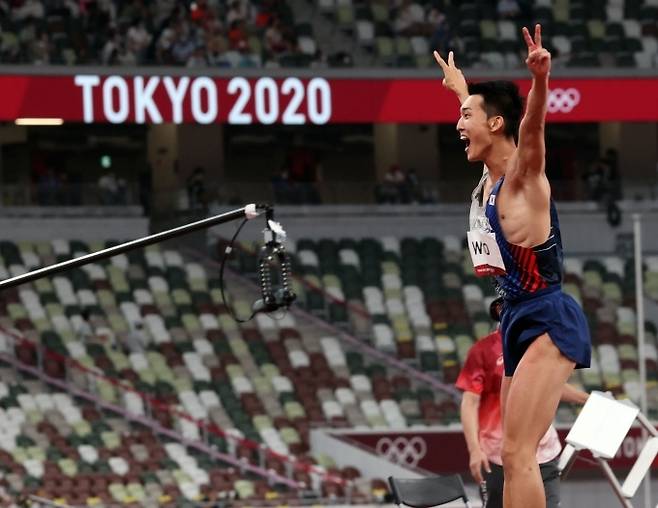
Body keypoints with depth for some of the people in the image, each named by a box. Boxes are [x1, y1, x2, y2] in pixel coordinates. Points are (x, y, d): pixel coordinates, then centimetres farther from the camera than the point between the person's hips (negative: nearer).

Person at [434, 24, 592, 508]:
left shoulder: (523, 174, -11)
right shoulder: (493, 176, 14)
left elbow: (531, 126, -34)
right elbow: (481, 112, 36)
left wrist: (540, 80, -53)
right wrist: (460, 87, 54)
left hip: (548, 321, -10)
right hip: (519, 319, 10)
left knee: (519, 454, -17)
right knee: (516, 456, 8)